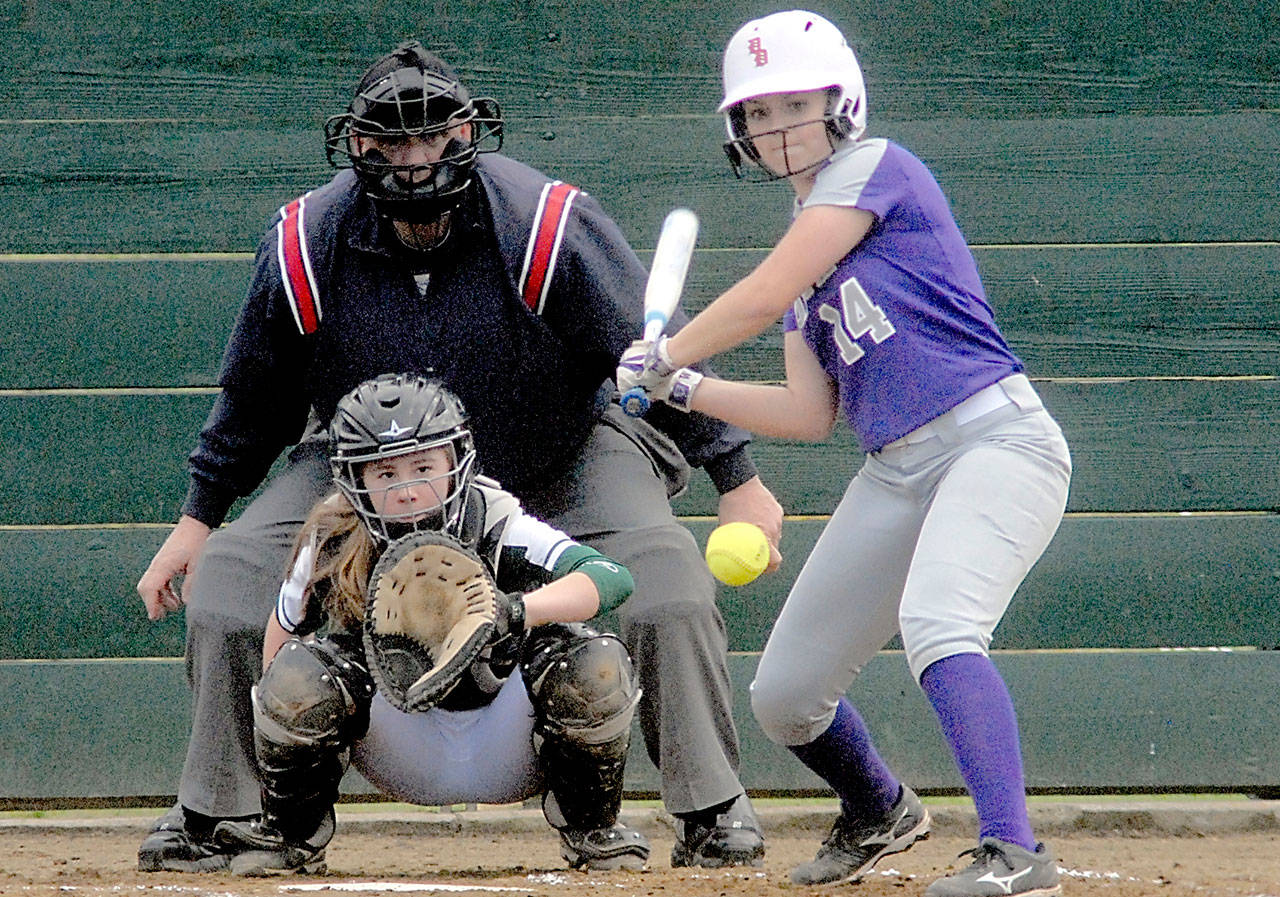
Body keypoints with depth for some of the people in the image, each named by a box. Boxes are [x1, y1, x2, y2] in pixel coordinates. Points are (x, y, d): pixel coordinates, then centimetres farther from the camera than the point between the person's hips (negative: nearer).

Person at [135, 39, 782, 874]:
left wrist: (739, 478, -20)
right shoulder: (307, 244, -20)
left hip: (563, 449, -2)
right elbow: (256, 394, -3)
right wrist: (198, 517, 2)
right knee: (234, 567, -13)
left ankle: (712, 810, -12)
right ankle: (212, 814, 4)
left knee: (660, 562, -26)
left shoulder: (546, 224, -28)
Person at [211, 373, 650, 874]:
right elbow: (284, 630, 5)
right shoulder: (334, 545, -13)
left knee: (596, 664, -29)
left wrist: (517, 610, -52)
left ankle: (590, 827, 1)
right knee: (301, 669, -25)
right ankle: (292, 833, 4)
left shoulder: (499, 529, -21)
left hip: (506, 753, -1)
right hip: (402, 754, 1)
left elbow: (613, 578, -36)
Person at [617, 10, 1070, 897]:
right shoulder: (808, 238, 19)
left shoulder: (873, 167, -5)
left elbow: (764, 298, -13)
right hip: (897, 473, 9)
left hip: (995, 441, -9)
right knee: (784, 695, 10)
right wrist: (684, 390, 6)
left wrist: (662, 357, 1)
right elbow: (808, 414, 15)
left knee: (937, 625, -35)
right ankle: (879, 814, 40)